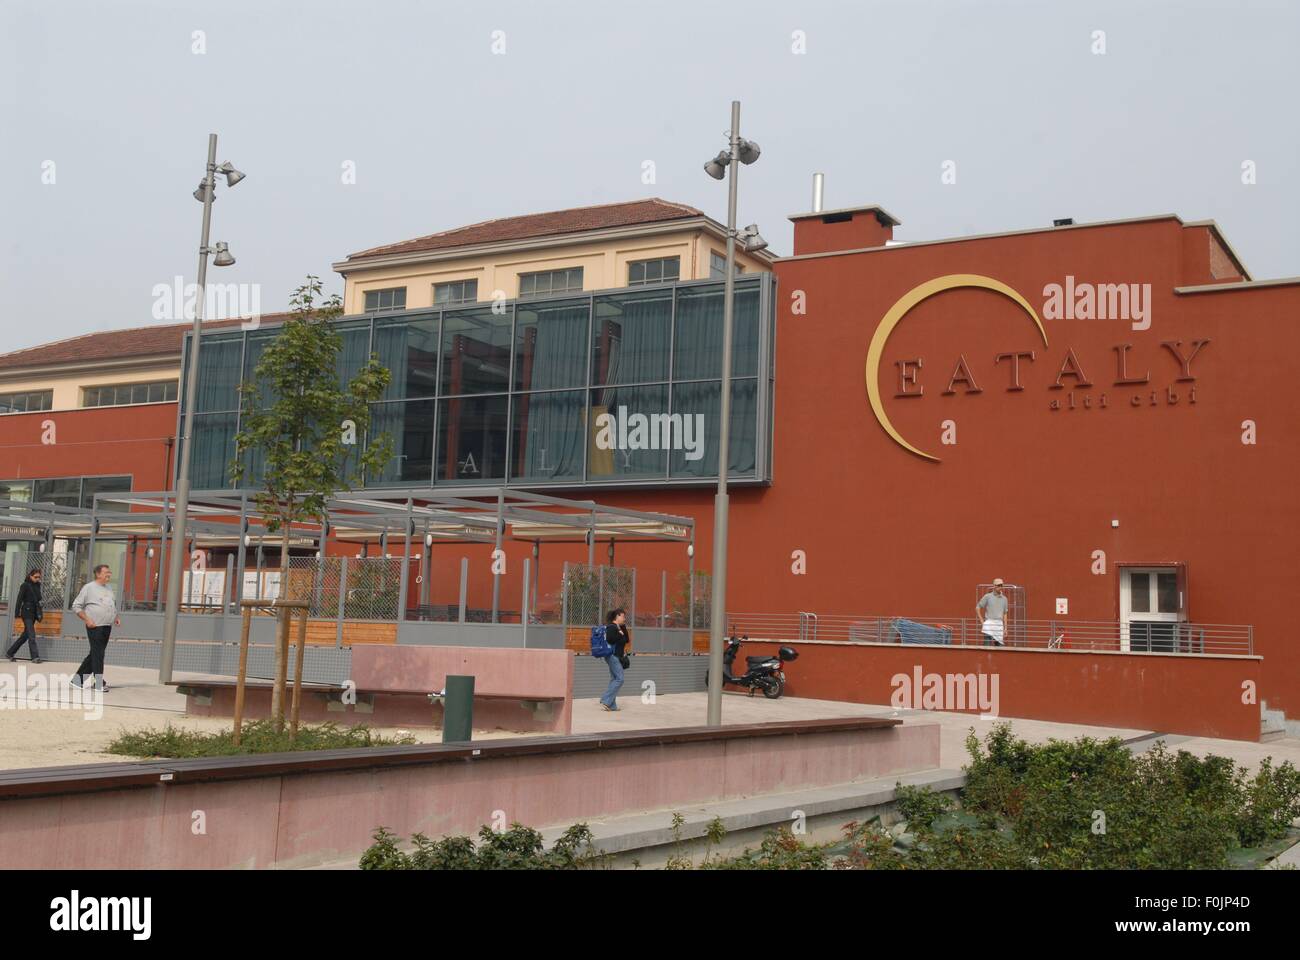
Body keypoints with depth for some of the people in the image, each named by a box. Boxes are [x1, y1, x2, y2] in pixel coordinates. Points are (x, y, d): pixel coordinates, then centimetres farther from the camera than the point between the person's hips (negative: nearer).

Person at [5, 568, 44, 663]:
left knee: (25, 635, 11)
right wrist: (17, 613, -14)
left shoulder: (37, 585, 12)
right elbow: (19, 599, -8)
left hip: (34, 613, 7)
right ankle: (35, 657, -13)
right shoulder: (25, 585, -6)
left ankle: (10, 653, 23)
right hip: (27, 612, -7)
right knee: (31, 635, -11)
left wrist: (39, 614, 13)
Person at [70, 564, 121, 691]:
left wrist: (116, 618, 12)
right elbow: (76, 606, -4)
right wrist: (87, 620, -13)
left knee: (95, 654, 10)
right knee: (97, 654, -8)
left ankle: (77, 679, 19)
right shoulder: (89, 588, -3)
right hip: (95, 627, -7)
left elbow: (113, 606, 30)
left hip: (107, 627, 7)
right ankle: (99, 683, -7)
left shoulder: (108, 589, 18)